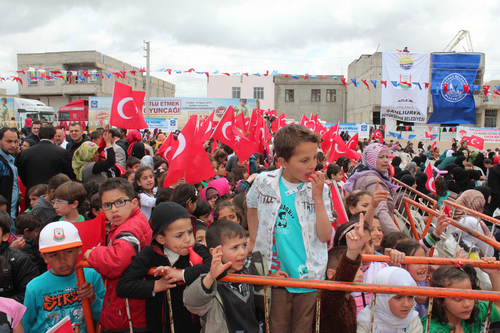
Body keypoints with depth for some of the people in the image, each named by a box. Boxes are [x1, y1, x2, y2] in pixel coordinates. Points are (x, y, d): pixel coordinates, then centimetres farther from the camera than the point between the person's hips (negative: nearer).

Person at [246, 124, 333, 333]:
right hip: (275, 274, 0)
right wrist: (254, 239, 13)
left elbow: (325, 236, -11)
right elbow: (251, 206, 17)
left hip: (310, 276, 0)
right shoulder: (264, 183, -6)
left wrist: (318, 198, -18)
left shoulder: (319, 189, -6)